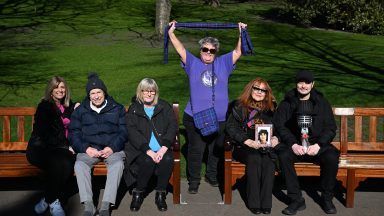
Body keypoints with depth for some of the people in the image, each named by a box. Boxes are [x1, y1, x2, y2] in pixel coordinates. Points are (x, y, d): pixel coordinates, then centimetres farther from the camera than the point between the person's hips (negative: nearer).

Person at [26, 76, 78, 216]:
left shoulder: (69, 106, 19)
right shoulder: (44, 107, 3)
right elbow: (44, 134, -7)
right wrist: (65, 147, -11)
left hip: (64, 148, 4)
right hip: (42, 149, -4)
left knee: (68, 163, -32)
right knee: (57, 163, -36)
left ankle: (49, 199, -17)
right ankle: (53, 201, -19)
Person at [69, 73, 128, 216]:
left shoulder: (117, 109, 12)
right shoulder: (80, 111, 14)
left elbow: (123, 131, 5)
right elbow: (74, 133, 7)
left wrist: (112, 148, -12)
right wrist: (86, 148, -10)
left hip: (112, 148, -1)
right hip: (89, 148, 1)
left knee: (118, 163, -33)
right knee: (79, 165, -30)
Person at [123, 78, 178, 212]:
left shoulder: (165, 107, 14)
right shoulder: (133, 109, 10)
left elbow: (173, 127, 3)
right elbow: (132, 132, -4)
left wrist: (164, 148, -14)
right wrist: (149, 151, -18)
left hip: (162, 149, 1)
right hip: (140, 150, -1)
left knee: (168, 160, -30)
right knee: (147, 161, -32)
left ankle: (160, 194, -11)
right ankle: (138, 193, -9)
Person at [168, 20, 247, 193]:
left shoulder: (223, 63, 12)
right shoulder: (193, 63, 9)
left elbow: (238, 52, 8)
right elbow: (180, 49, 2)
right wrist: (171, 33, -3)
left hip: (220, 119, 2)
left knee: (217, 150, 15)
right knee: (195, 150, 2)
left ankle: (211, 176, 35)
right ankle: (194, 180, 17)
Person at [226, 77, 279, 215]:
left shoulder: (271, 108, 15)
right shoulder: (239, 107, 5)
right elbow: (231, 128, -4)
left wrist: (275, 138, -7)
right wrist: (248, 142, -17)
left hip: (266, 146, 2)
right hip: (244, 146, -2)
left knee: (268, 159, -31)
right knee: (254, 158, -34)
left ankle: (266, 203, -27)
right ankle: (254, 203, -27)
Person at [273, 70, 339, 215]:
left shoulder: (322, 103, 8)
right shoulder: (287, 103, 5)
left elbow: (331, 128, 3)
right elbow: (279, 126, -3)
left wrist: (318, 145, -15)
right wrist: (293, 144, -19)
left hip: (317, 144, 1)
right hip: (294, 144, 0)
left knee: (332, 157, -29)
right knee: (283, 155, -32)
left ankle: (327, 199, -7)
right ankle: (297, 200, -21)